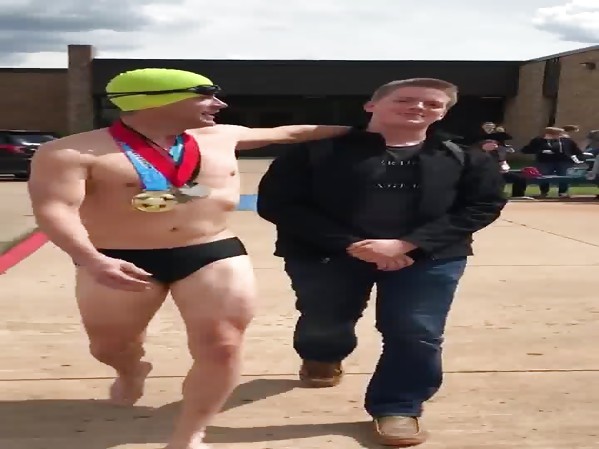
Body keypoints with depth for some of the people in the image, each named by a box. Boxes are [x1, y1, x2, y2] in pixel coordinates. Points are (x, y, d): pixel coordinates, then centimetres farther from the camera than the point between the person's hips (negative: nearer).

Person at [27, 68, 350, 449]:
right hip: (119, 262, -2)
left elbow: (289, 132, 17)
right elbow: (56, 208, -18)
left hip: (214, 255, 2)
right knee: (109, 345, 16)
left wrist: (355, 130, 21)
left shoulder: (220, 137, 5)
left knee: (222, 347, -9)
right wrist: (90, 259, -35)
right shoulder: (72, 152, -10)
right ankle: (133, 372, 52)